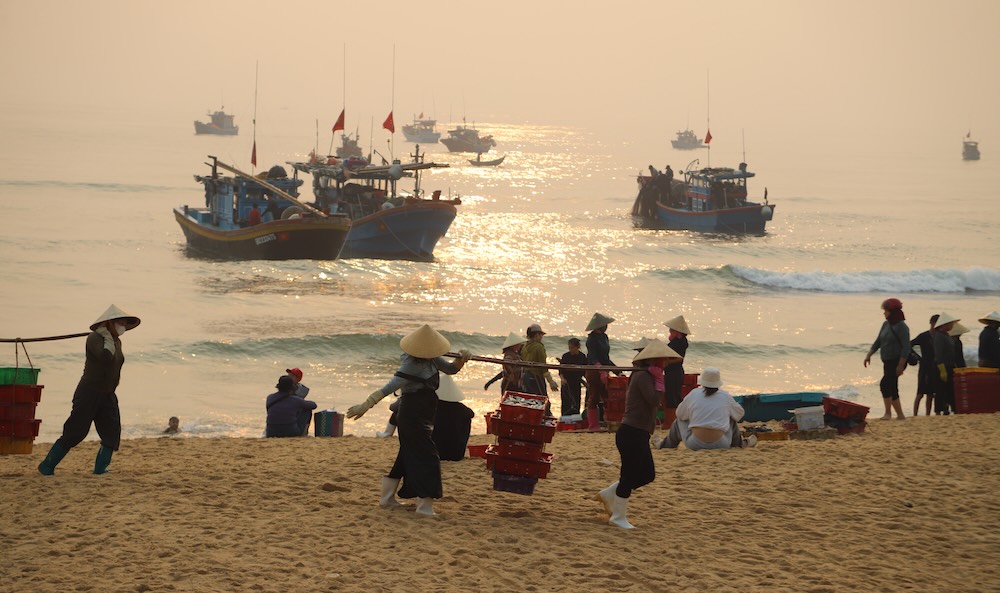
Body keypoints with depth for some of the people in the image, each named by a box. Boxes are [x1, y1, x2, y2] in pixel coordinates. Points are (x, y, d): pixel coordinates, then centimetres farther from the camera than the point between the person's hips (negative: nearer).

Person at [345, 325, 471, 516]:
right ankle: (425, 505, -9)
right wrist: (365, 405, -31)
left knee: (408, 456, 16)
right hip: (413, 415, -10)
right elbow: (388, 388, -27)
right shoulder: (411, 366, -22)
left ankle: (387, 497, 25)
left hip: (423, 415, 10)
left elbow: (450, 369, 16)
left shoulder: (431, 358, 3)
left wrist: (462, 359, -5)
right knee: (427, 457, -10)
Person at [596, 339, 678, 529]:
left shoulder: (645, 376, 16)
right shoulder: (643, 376, -15)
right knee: (629, 476, -2)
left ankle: (608, 494, 26)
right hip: (631, 434, -11)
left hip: (638, 435, 11)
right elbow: (654, 400, -24)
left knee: (647, 474, 16)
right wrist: (659, 380, -15)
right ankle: (618, 518, 9)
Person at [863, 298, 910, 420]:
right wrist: (869, 355, 10)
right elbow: (878, 342, 17)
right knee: (892, 389, 10)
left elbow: (906, 347, -18)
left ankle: (888, 413, -11)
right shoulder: (886, 324, 11)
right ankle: (900, 415, 16)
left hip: (897, 362, -9)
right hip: (888, 362, 9)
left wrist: (901, 365, -23)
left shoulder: (901, 327, -14)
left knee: (885, 385, -18)